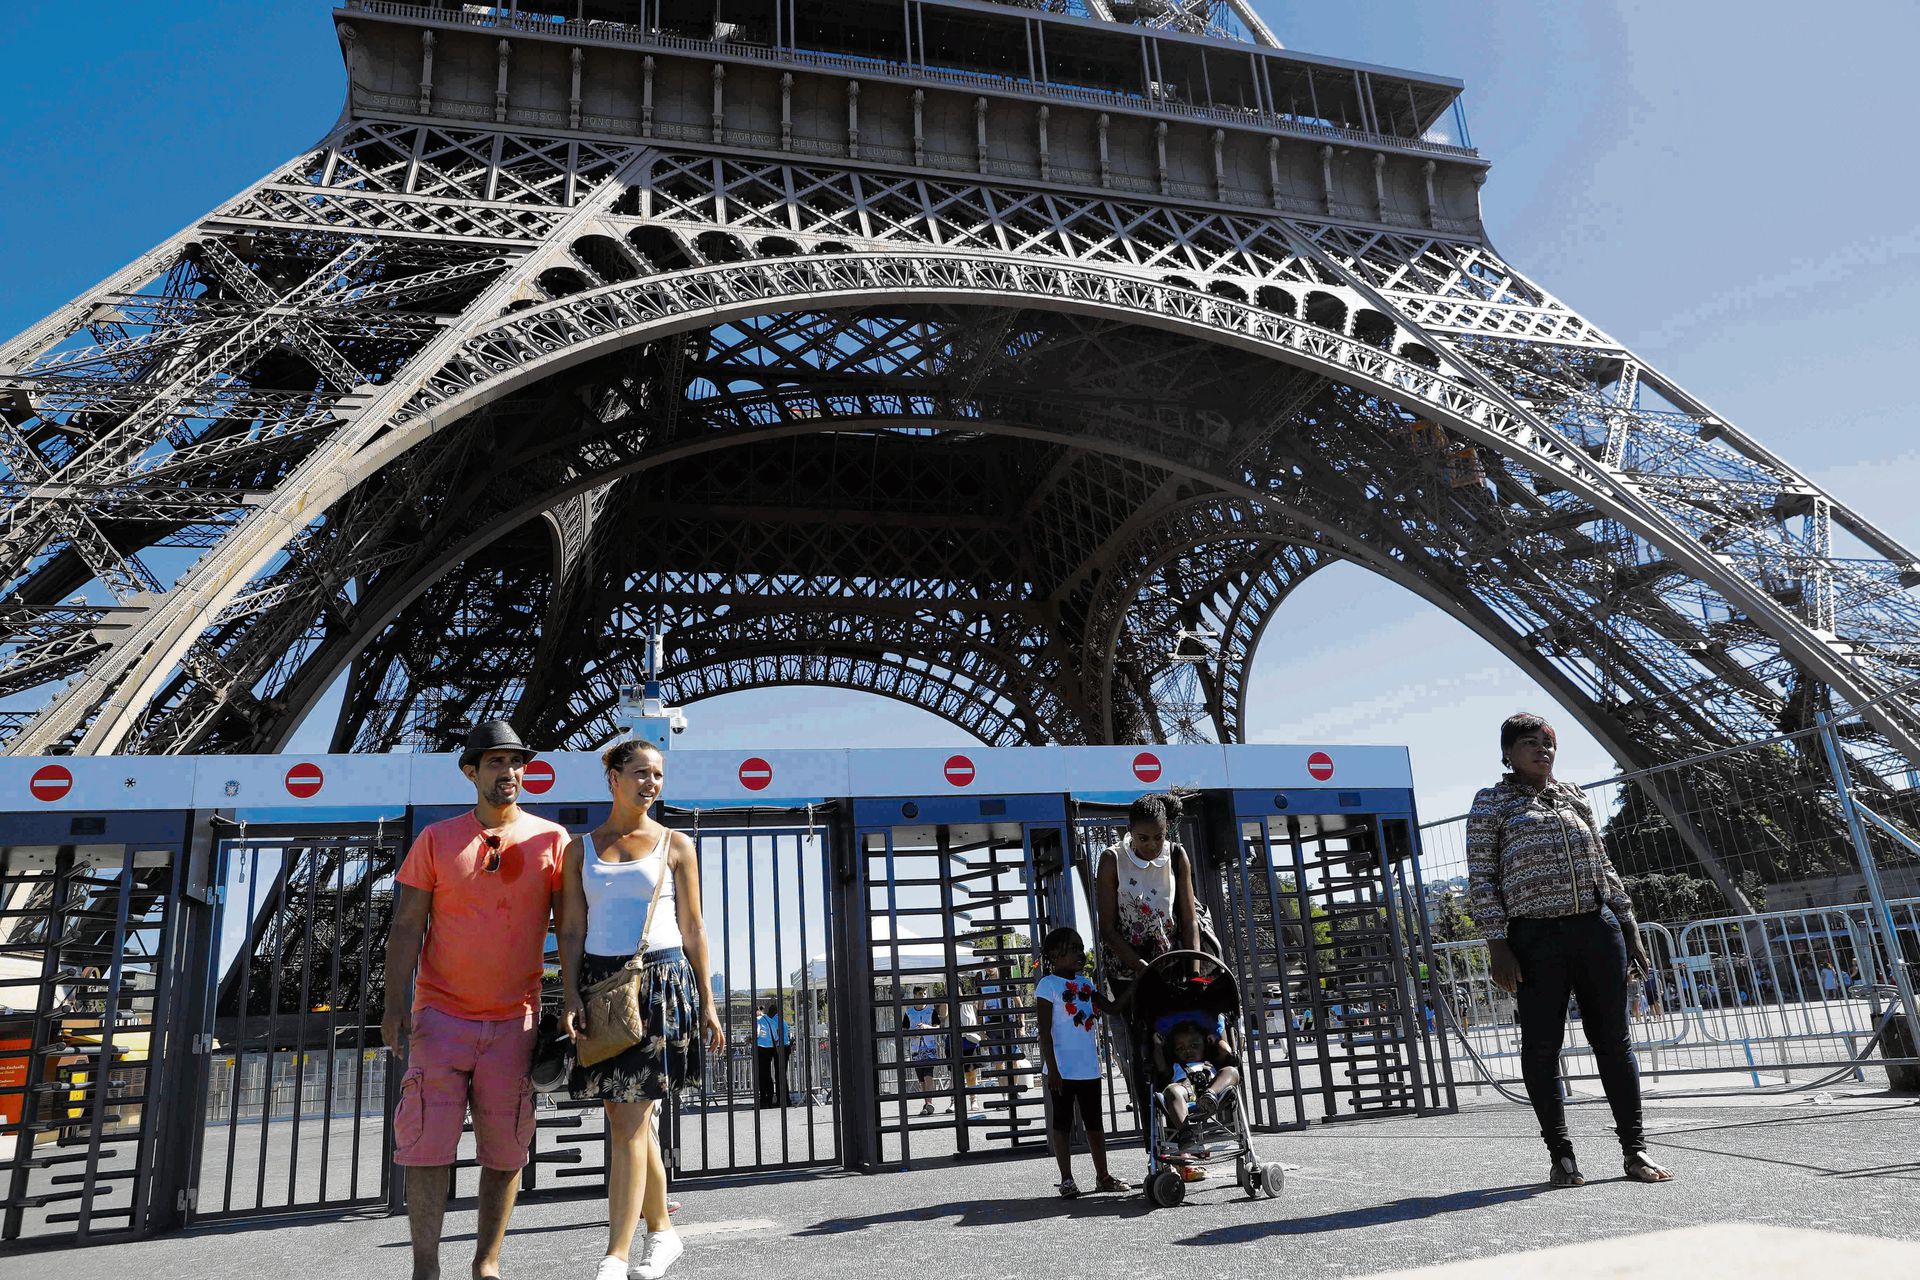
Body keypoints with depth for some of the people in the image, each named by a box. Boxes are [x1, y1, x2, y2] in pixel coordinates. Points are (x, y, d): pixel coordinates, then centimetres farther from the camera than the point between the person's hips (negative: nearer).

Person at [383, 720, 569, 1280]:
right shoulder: (436, 840, 2)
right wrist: (396, 1005, -5)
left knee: (506, 1149, 6)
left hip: (515, 1020, 1)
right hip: (441, 1017, 0)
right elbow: (406, 927, 2)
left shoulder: (550, 840, 2)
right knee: (428, 1145, -1)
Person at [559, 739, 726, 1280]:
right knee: (627, 1116, 10)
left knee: (629, 1119, -7)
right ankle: (662, 1231, 27)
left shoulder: (676, 845, 4)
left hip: (661, 980, -3)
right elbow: (571, 931, 6)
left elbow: (692, 929, 5)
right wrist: (570, 997, -6)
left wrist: (707, 1001, 2)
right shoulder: (581, 848, 9)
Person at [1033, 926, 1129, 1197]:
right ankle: (1067, 1179, 11)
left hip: (1089, 1068, 7)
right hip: (1063, 1070, -7)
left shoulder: (1085, 983, 11)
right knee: (1063, 1122, 3)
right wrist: (1052, 1069, -17)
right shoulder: (1048, 984, -10)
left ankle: (1103, 1175, 23)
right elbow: (1044, 1031, -13)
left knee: (1094, 1122, 14)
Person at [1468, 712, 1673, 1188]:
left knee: (1614, 1037, 6)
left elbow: (1604, 866, 20)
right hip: (1536, 938, -4)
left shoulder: (1574, 796, 16)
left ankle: (1634, 1148, 16)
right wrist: (1497, 944, -10)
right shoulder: (1492, 802, 3)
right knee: (1542, 1043, 1)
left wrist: (1629, 929, 14)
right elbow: (1482, 878, -2)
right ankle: (1560, 1154, 11)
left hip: (1597, 928, 4)